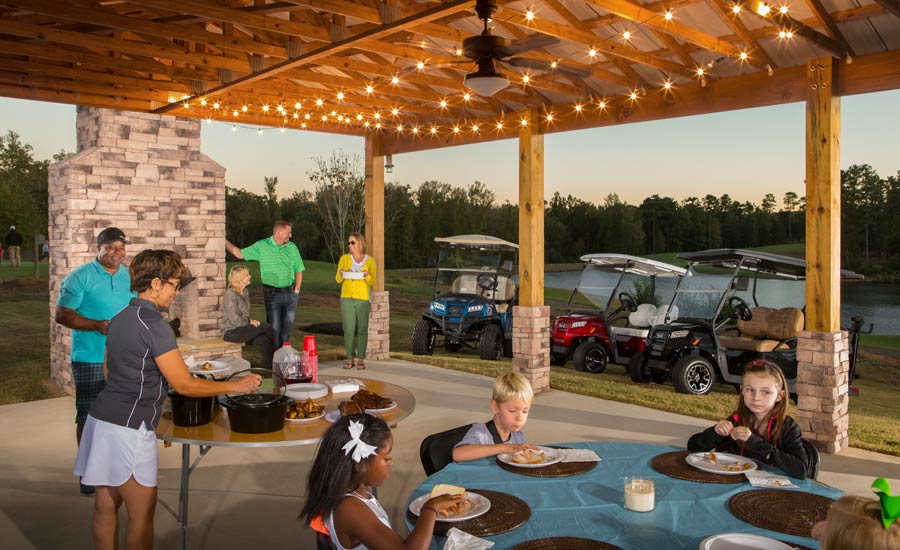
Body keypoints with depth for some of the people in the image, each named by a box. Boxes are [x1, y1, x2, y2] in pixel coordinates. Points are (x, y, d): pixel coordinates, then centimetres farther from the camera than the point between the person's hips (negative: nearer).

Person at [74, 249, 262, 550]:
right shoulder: (154, 324, -16)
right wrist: (235, 386, -6)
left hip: (102, 418, 9)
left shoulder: (121, 317, 10)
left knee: (106, 507, 16)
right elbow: (184, 385, -15)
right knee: (142, 514, 3)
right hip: (127, 427, -9)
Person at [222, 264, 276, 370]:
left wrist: (251, 321, 1)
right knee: (267, 327, -19)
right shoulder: (231, 294, -14)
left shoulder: (245, 292, 11)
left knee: (264, 341, -22)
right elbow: (234, 319, -18)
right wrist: (249, 324, -12)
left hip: (242, 329, 7)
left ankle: (268, 368, -18)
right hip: (231, 332, -7)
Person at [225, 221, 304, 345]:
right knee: (274, 328, -3)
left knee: (287, 327, 9)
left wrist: (296, 291, 3)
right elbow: (240, 254, 5)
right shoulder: (261, 246, -3)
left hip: (290, 293, 3)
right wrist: (224, 241, -4)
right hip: (272, 294, -3)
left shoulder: (292, 247, 4)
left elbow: (298, 271, 10)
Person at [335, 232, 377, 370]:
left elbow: (373, 282, 2)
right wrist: (341, 274, -15)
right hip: (347, 298, 1)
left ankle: (361, 359, 6)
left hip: (363, 298, -1)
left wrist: (367, 276, -18)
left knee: (362, 329, -1)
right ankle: (350, 359, 6)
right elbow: (338, 279, 7)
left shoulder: (369, 260, 4)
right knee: (348, 329, -1)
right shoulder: (344, 258, 8)